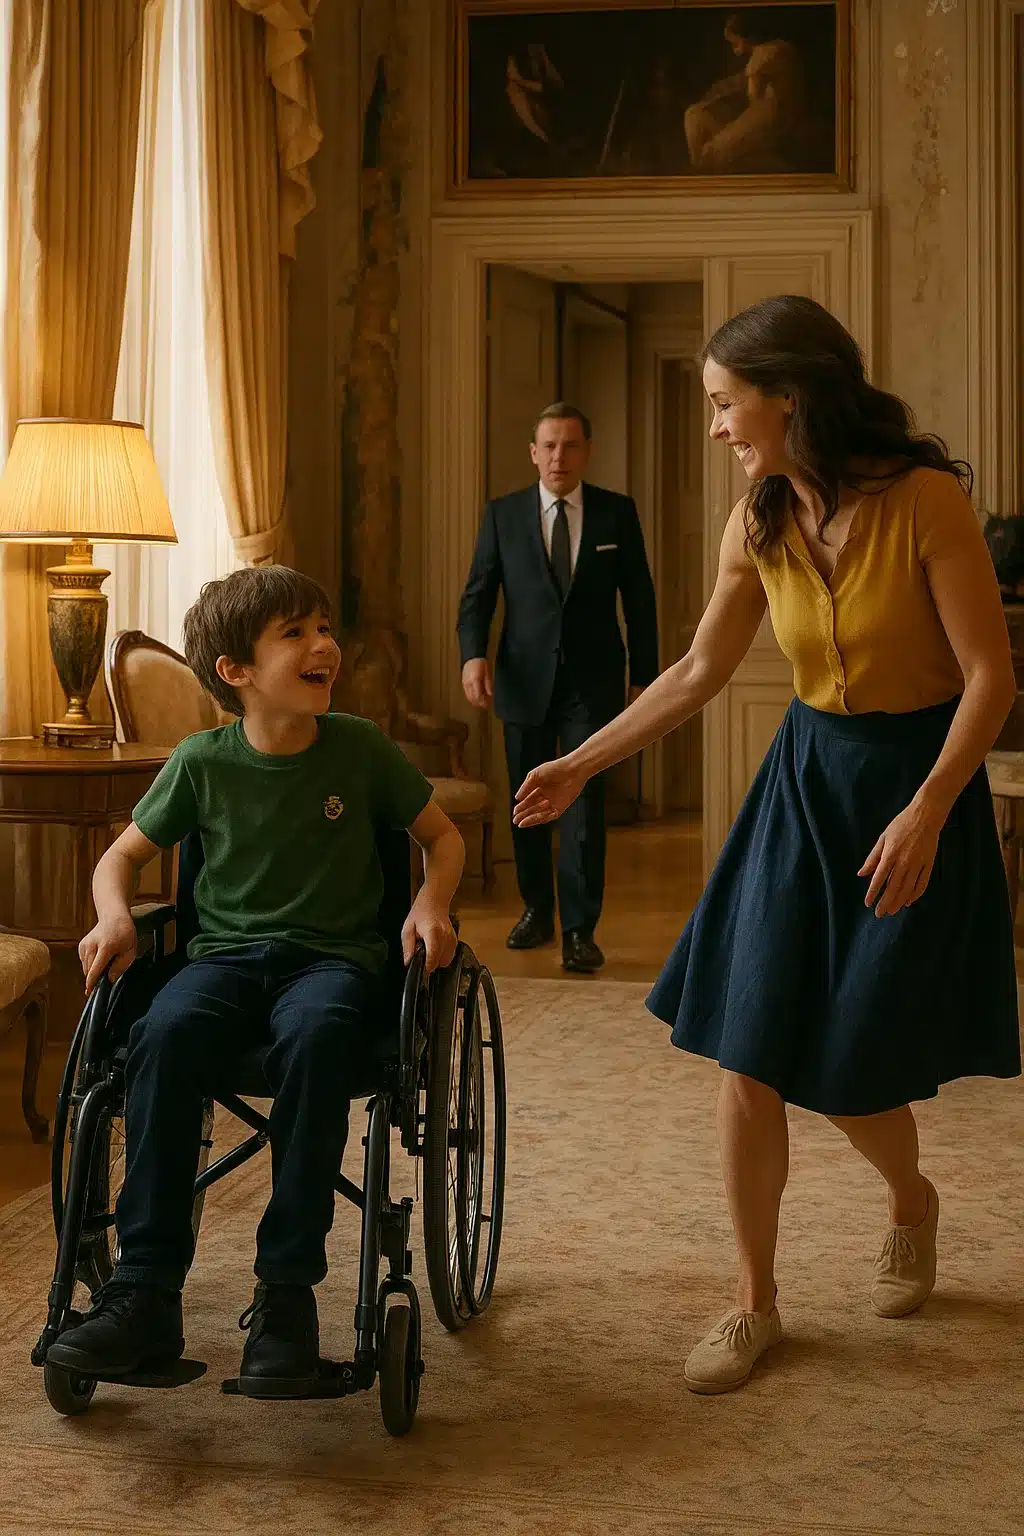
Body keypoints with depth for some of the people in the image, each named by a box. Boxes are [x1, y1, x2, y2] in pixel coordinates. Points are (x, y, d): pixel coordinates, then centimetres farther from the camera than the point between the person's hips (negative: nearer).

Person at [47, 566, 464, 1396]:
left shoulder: (361, 747, 1)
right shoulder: (203, 762, 3)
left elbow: (443, 835, 14)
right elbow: (122, 856, 14)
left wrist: (431, 905, -6)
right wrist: (114, 917, -8)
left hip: (335, 954, -1)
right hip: (228, 951, 1)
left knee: (313, 1036, -38)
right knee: (164, 1034, -34)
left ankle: (287, 1291, -30)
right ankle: (147, 1293, -31)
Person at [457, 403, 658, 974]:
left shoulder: (618, 512, 2)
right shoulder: (503, 514, 4)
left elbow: (639, 599, 6)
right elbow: (478, 594, 2)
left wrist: (645, 676, 3)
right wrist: (474, 654, -15)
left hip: (592, 681, -2)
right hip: (526, 680, 2)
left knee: (584, 800, -9)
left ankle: (580, 930, -5)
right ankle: (537, 910, 27)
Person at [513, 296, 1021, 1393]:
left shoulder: (924, 498, -18)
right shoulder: (759, 523, -1)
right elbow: (699, 671, 10)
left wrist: (925, 813, -25)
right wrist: (579, 765, 12)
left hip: (920, 779, -4)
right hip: (805, 776, 5)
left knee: (849, 1062, 1)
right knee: (748, 1054, -1)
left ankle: (911, 1200, 36)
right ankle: (754, 1302, 15)